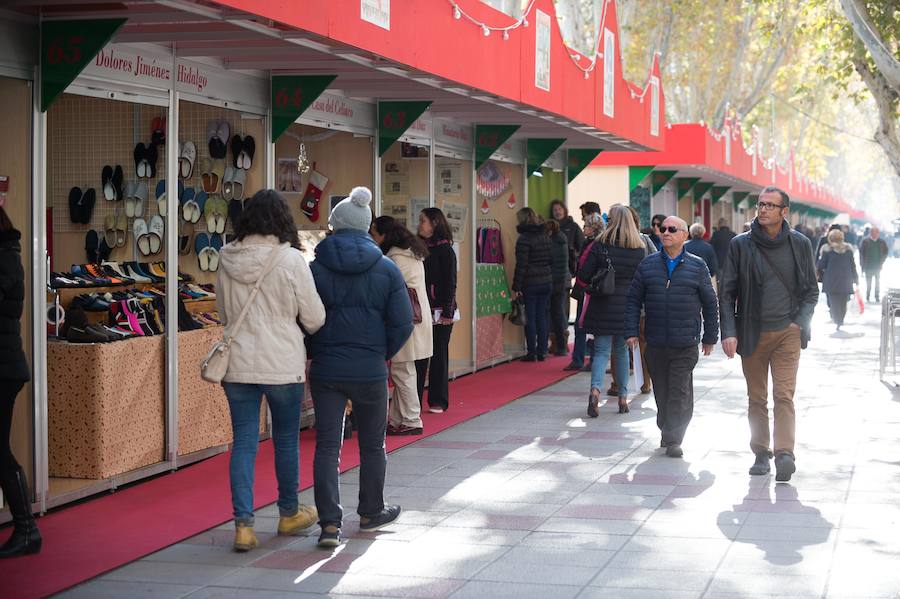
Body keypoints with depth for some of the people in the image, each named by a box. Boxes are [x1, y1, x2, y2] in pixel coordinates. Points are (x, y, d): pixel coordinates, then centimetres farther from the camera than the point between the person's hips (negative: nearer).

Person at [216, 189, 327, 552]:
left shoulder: (227, 260, 0)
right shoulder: (291, 259, -12)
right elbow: (314, 318, -6)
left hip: (237, 363, 3)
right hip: (283, 363, -3)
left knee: (243, 442, 6)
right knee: (286, 440, 14)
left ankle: (243, 525, -1)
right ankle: (289, 514, 31)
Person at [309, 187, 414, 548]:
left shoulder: (315, 268, -3)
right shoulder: (386, 269, -2)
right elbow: (403, 322, -4)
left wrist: (314, 352, 11)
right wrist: (383, 354, 9)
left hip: (325, 370, 0)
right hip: (370, 370, 0)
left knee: (327, 446, 3)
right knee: (372, 445, 16)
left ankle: (330, 523, -6)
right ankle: (371, 514, 30)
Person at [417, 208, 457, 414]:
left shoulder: (445, 250, -5)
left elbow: (450, 282, -8)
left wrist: (448, 312, -14)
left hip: (439, 311, -5)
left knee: (439, 356, 2)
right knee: (418, 356, 4)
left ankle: (438, 401, 9)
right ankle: (414, 400, 7)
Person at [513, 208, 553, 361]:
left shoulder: (524, 239, -13)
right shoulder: (545, 236, 9)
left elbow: (521, 265, -15)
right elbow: (551, 259, 13)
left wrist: (516, 286, -11)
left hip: (530, 284, -6)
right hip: (547, 282, 6)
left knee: (530, 318, 0)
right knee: (542, 317, 11)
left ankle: (532, 353, 2)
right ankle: (542, 352, 13)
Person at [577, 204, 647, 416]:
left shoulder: (600, 245, -8)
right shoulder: (640, 249, -1)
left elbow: (584, 277, -9)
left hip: (603, 305, -2)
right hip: (628, 307, 2)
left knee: (602, 350, 3)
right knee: (622, 350, 16)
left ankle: (595, 389, -20)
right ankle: (623, 397, 18)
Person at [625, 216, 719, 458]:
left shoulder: (697, 266, 3)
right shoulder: (648, 265, 7)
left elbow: (710, 303, 8)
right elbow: (634, 300, 8)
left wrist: (710, 337, 8)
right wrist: (632, 332, 0)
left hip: (686, 344, -2)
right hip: (655, 342, 2)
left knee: (680, 392, -6)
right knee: (661, 390, 9)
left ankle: (673, 439, -4)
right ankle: (666, 431, 25)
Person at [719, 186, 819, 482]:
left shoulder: (799, 244, 4)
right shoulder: (740, 245, 1)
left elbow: (811, 290, 12)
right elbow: (726, 292, 2)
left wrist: (800, 322, -3)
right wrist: (728, 332, -8)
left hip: (787, 333, -1)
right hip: (752, 333, 1)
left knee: (784, 395, -12)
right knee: (757, 399, 8)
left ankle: (784, 454, -18)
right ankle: (761, 453, 17)